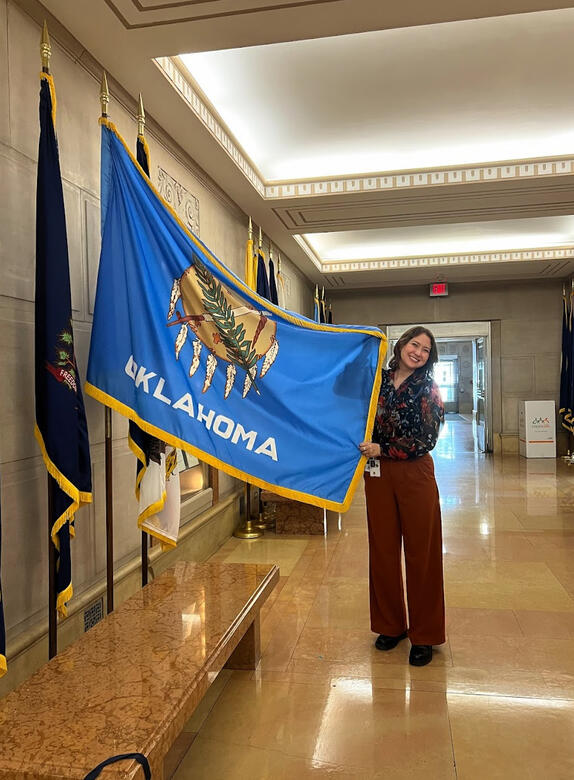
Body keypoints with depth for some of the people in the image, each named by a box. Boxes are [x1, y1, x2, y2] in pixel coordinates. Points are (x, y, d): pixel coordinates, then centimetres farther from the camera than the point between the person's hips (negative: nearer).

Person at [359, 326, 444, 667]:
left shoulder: (428, 389, -3)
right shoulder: (378, 380, 5)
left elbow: (425, 440, -11)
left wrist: (382, 449, -15)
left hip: (415, 475, -3)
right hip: (378, 475, 3)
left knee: (421, 553, 5)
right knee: (383, 550, 11)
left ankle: (424, 635, 19)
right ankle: (391, 625, 29)